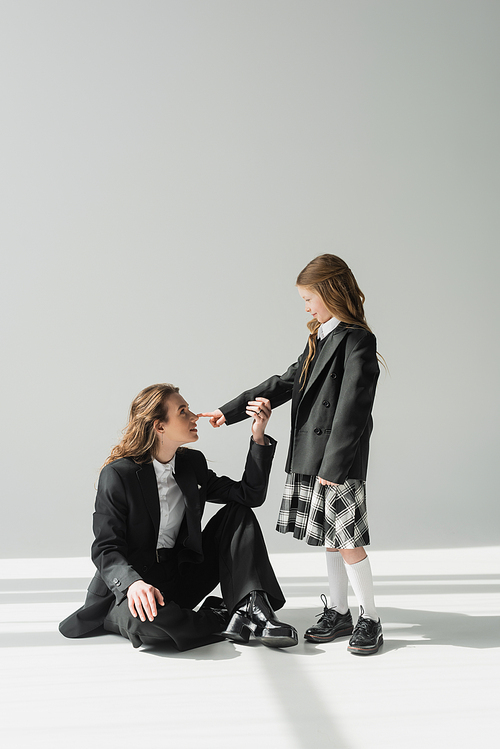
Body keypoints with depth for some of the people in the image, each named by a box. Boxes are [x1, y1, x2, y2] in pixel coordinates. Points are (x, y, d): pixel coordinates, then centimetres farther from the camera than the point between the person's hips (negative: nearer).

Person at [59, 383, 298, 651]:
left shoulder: (192, 463, 6)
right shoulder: (118, 475, -13)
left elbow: (251, 494, 2)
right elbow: (106, 549, -17)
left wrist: (258, 435, -8)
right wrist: (133, 583, -38)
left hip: (182, 579, 6)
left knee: (238, 513, -5)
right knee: (145, 620, -41)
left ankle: (252, 606, -18)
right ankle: (223, 620, -16)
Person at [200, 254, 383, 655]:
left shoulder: (357, 340, -13)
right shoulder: (319, 340, 16)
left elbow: (353, 407, -19)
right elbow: (283, 384, 19)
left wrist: (334, 465, -22)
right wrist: (230, 411, 17)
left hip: (340, 460, -9)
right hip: (311, 457, 9)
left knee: (347, 539, -4)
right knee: (329, 536, 14)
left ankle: (370, 619, 10)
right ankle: (338, 612, 25)